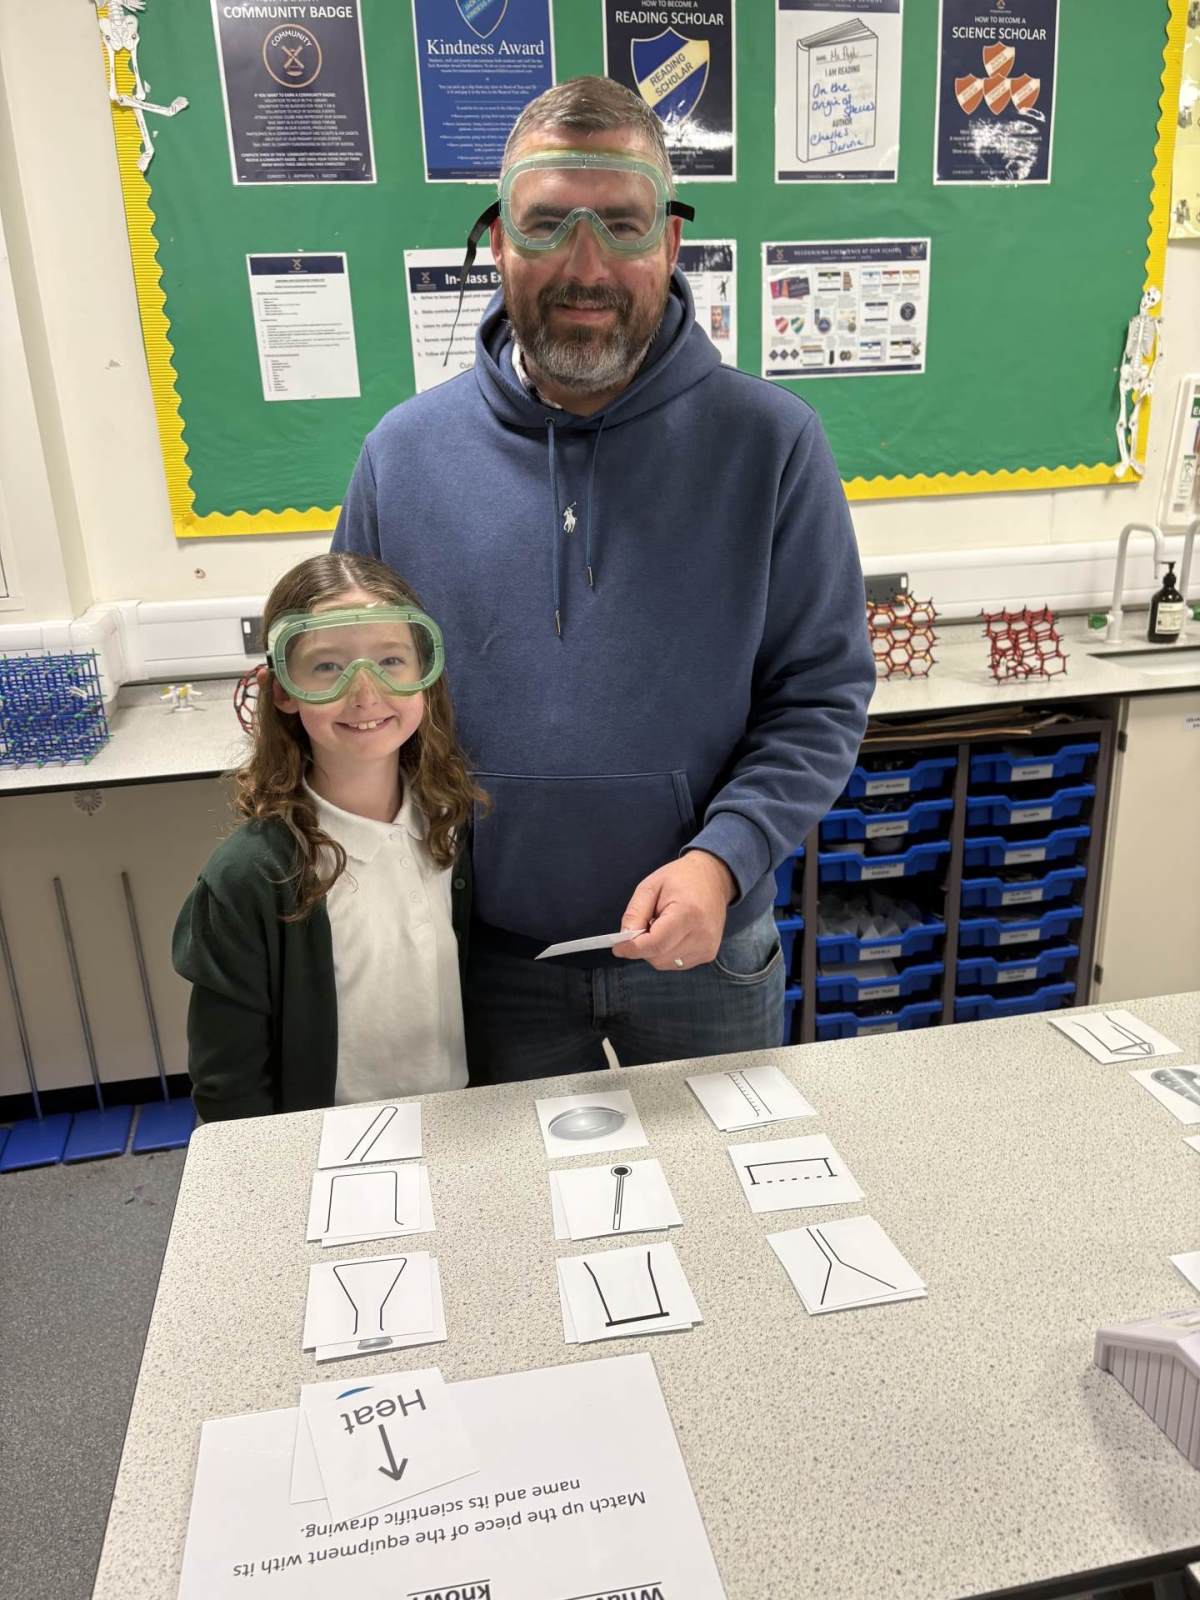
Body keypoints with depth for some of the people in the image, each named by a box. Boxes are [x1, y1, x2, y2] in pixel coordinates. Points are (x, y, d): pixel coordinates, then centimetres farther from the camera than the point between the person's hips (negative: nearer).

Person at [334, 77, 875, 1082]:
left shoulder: (772, 442, -12)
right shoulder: (405, 453, -6)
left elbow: (824, 693, -8)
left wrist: (721, 858, -22)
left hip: (708, 947, 0)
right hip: (490, 954, 1)